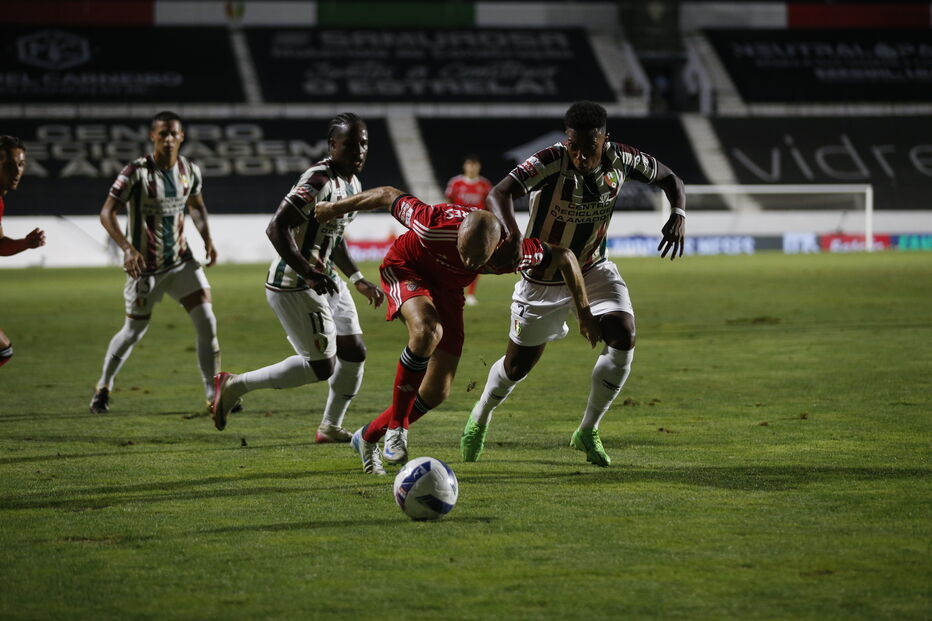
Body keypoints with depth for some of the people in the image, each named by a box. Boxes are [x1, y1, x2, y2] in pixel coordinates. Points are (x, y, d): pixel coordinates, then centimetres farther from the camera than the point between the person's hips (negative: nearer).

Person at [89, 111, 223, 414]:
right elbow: (107, 213, -19)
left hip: (181, 260, 4)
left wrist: (207, 239, 5)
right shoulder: (136, 172, -17)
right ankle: (103, 387, 29)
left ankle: (213, 393, 1)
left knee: (207, 322, -8)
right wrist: (127, 248, -33)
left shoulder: (190, 170, 0)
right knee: (134, 331, 6)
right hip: (144, 265, -4)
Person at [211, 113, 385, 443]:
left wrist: (358, 280, 23)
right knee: (322, 365, -8)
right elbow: (277, 228, -28)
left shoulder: (352, 183, 11)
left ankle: (330, 427, 26)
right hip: (295, 285, -10)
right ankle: (236, 385, 4)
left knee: (354, 353, 10)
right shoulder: (319, 181, -21)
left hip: (324, 280, 10)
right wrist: (308, 274, -32)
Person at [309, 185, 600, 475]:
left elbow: (564, 257, -12)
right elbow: (388, 195, -23)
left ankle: (369, 436, 22)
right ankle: (396, 426, -21)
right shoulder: (435, 226, -39)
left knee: (437, 391, 0)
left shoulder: (516, 253, -31)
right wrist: (335, 208, -11)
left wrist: (584, 313, -5)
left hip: (448, 288, 4)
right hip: (405, 267, -4)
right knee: (427, 331, -36)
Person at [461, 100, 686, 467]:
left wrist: (678, 215, -17)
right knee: (518, 365, 7)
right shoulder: (550, 162, -29)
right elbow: (499, 194, -43)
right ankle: (479, 418, 41)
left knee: (623, 338, -18)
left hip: (594, 270, 3)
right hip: (543, 278, -3)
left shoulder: (621, 159, -16)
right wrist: (512, 232, -63)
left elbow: (668, 179, 3)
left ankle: (587, 432, 1)